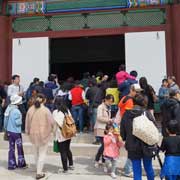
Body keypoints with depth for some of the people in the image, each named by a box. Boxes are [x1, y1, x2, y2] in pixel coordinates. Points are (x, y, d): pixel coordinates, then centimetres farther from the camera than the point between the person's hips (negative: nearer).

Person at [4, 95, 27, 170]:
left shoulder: (8, 108, 1)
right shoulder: (16, 111, -22)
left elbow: (5, 120, 7)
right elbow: (17, 122, -20)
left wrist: (6, 127, 18)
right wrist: (20, 118, -2)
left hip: (9, 131, 7)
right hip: (16, 131, -7)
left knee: (11, 148, 13)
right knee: (20, 148, 10)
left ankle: (11, 164, 20)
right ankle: (21, 163, 22)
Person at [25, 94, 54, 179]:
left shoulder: (30, 109, -4)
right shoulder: (46, 110, -16)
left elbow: (27, 122, 4)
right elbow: (51, 122, -12)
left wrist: (28, 132, 16)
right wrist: (51, 129, 8)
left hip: (33, 134, 4)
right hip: (43, 134, -4)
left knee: (36, 153, 23)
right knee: (42, 153, 7)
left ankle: (38, 169, 38)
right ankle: (39, 173, 9)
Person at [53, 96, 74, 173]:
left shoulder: (55, 112, -13)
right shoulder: (67, 110, 3)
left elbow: (55, 124, -13)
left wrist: (54, 134, 1)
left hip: (61, 135, -6)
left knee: (63, 152, 4)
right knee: (67, 149, 22)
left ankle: (65, 168, 11)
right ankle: (71, 165, 31)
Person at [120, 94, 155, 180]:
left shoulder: (126, 114, -5)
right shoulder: (147, 113, -10)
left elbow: (122, 133, 0)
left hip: (132, 147, 0)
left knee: (136, 170, 10)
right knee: (148, 168, 20)